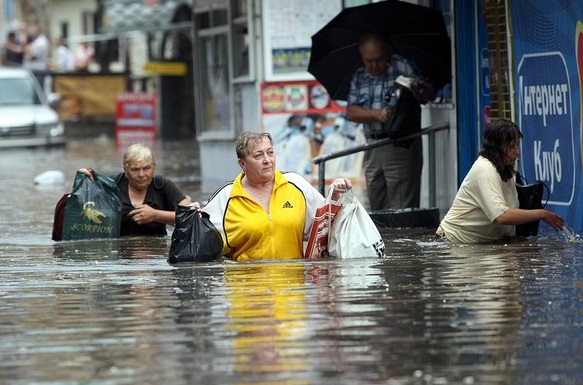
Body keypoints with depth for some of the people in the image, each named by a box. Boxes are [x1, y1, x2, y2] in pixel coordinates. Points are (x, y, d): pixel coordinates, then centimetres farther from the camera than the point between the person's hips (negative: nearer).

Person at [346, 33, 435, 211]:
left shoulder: (402, 66, 0)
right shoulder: (359, 78, 13)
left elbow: (430, 94, -6)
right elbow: (351, 113, 1)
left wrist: (419, 91, -29)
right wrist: (377, 114, -17)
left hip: (401, 147, -5)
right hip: (373, 148, 5)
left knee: (403, 208, -10)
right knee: (377, 207, 10)